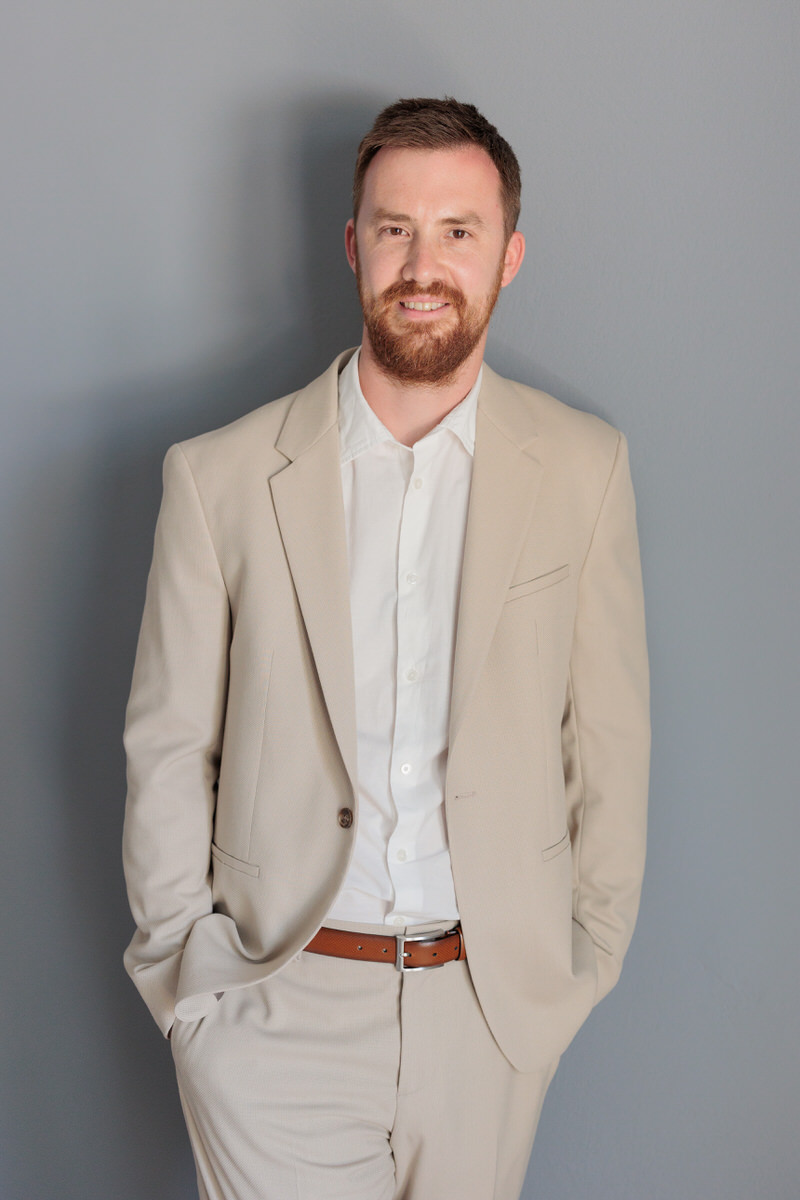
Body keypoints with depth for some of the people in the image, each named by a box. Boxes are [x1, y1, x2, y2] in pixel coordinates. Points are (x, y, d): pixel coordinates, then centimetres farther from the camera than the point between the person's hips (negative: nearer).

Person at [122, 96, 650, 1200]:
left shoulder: (583, 468, -2)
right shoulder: (221, 476, -5)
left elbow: (609, 737, 3)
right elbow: (169, 749, 1)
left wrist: (589, 958, 5)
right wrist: (187, 972, 2)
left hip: (493, 1000, 1)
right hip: (277, 1001, -1)